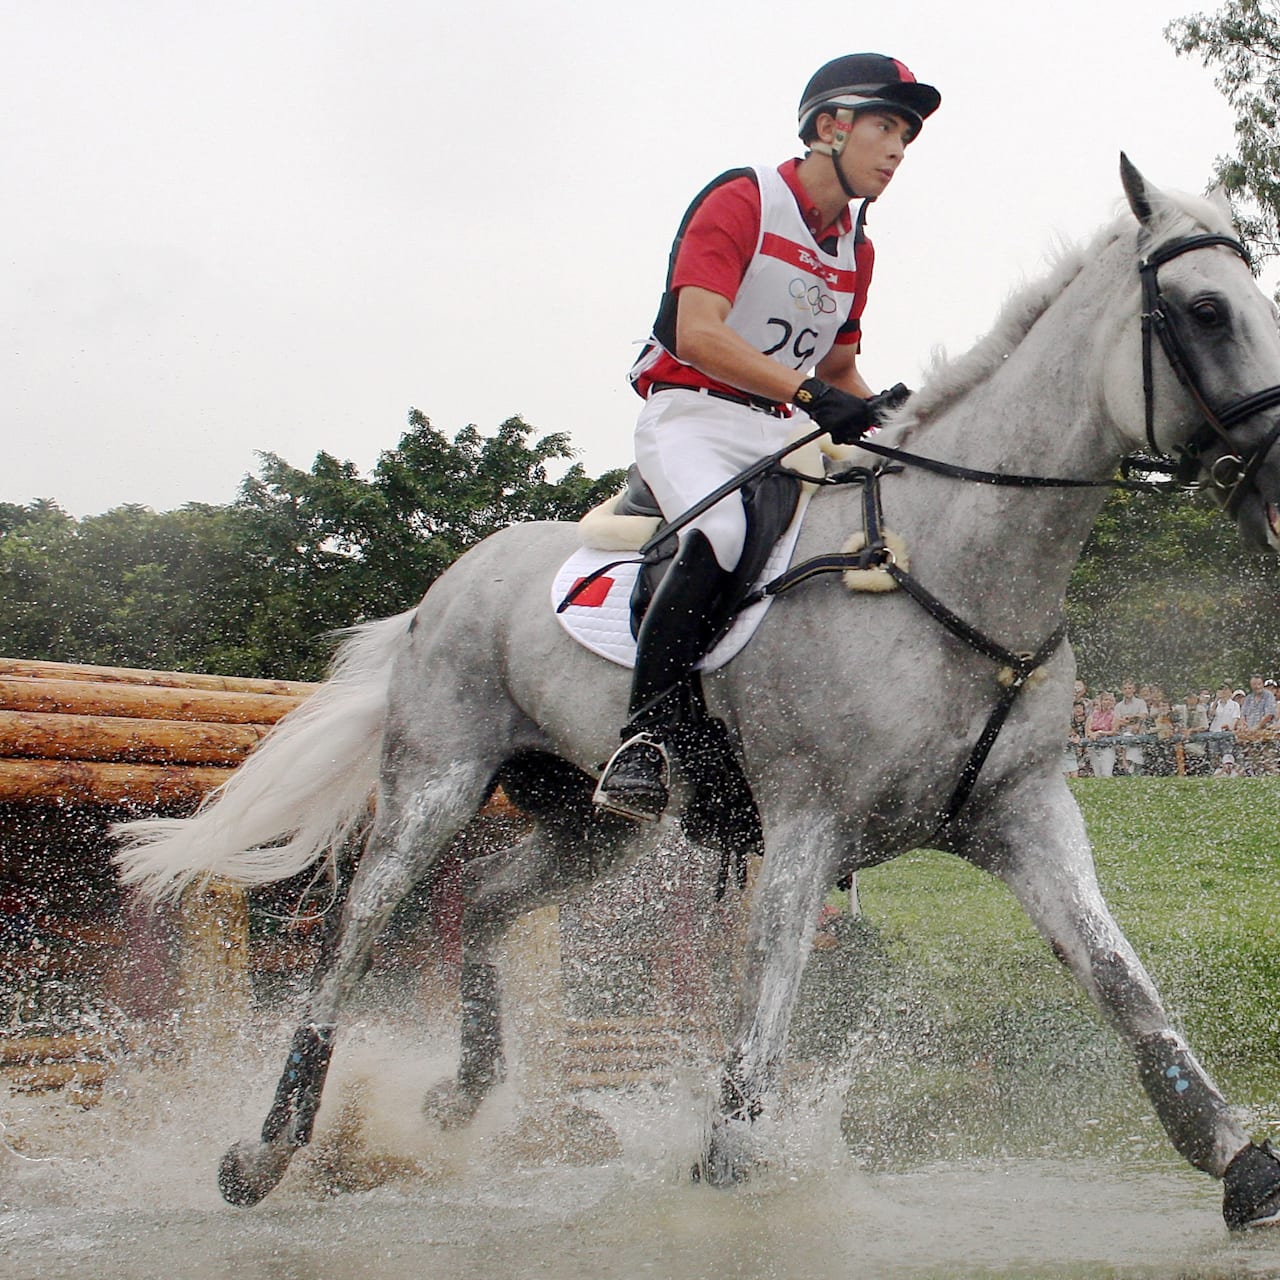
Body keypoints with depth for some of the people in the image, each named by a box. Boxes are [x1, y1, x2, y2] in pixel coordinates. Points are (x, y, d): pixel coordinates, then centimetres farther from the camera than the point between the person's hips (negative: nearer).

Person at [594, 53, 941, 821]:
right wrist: (810, 394, -31)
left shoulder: (857, 250, 17)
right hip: (692, 417, -8)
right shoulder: (741, 202, -7)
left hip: (781, 437, 8)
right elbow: (697, 334, -21)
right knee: (720, 535, -36)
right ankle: (646, 742, -33)